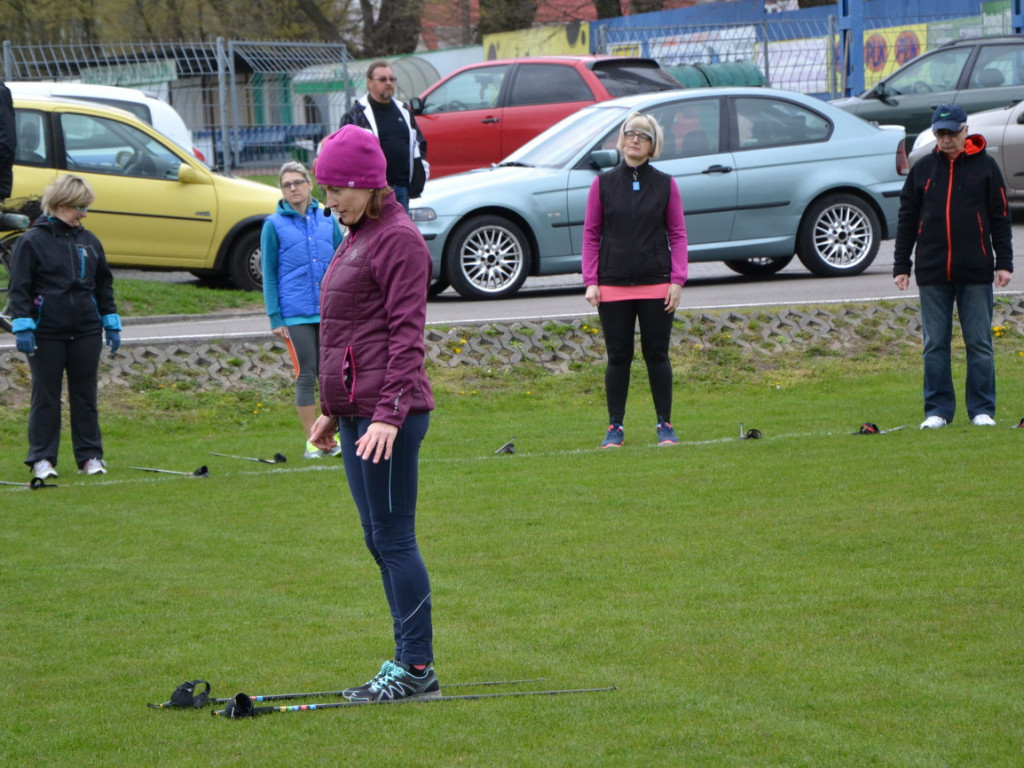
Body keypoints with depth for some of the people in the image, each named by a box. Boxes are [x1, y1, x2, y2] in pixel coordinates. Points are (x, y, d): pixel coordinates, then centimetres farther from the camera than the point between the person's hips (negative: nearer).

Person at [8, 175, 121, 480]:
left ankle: (89, 456, 13)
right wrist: (22, 326, -13)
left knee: (85, 394, 8)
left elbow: (104, 285, 18)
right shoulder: (33, 240, -5)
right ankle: (42, 458, 6)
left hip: (86, 331, 4)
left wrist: (111, 323, 14)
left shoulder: (89, 241, 10)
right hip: (46, 334, -4)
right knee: (46, 395, 1)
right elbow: (19, 288, -6)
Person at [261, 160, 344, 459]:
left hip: (329, 311, 2)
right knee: (306, 375, 1)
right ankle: (311, 441, 9)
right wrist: (275, 318, -4)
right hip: (296, 314, -2)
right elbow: (269, 273, 1)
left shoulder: (327, 219, 6)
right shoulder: (274, 225, -1)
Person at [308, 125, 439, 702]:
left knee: (393, 536, -8)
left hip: (388, 415, -10)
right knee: (379, 538, 12)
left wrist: (390, 413, -23)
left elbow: (406, 333, -17)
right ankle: (407, 662, 17)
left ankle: (418, 669, -4)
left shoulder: (399, 239, -11)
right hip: (356, 413, 10)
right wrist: (333, 410, 24)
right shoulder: (358, 237, 18)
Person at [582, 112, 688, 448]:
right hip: (612, 286, 0)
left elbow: (678, 234, 5)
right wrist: (590, 281, -3)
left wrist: (677, 280, -5)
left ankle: (665, 425, 11)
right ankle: (615, 427, 10)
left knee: (657, 355, 3)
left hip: (656, 284, 0)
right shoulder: (603, 184, 4)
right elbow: (591, 235, 5)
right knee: (618, 357, 3)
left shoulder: (665, 185, 4)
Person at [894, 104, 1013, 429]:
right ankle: (937, 410, 8)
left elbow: (1000, 218, 5)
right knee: (935, 345, 2)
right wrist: (901, 265, 7)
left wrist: (1004, 263, 0)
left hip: (976, 273, -2)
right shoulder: (922, 169, 9)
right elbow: (906, 219, 12)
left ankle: (982, 410, 7)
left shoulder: (985, 166, 4)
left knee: (980, 344, 0)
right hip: (932, 273, 2)